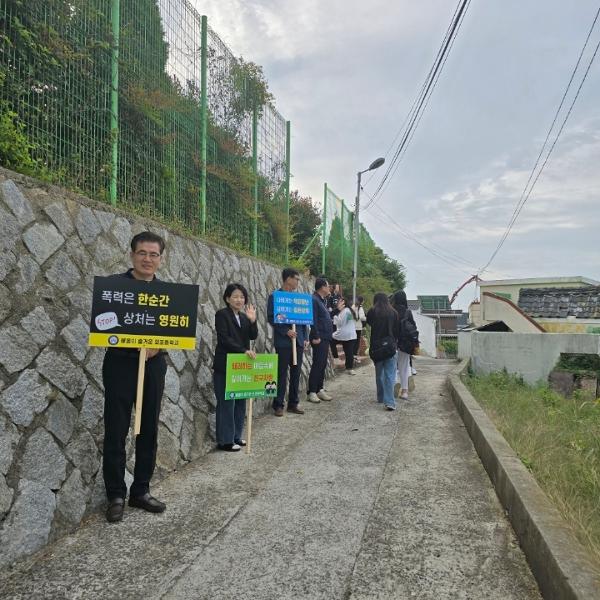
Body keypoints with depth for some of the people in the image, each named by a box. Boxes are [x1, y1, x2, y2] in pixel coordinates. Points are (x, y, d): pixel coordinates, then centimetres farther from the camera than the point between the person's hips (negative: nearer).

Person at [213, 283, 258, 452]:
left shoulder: (244, 317, 13)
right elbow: (224, 339, -16)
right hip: (225, 366, -7)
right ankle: (225, 441, 7)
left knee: (240, 401, 11)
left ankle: (236, 436, 22)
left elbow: (253, 336, 3)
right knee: (226, 403, -2)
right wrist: (244, 350, -21)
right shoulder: (221, 314, -7)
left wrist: (253, 320, -13)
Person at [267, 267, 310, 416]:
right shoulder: (274, 297, -4)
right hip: (283, 341, -5)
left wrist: (305, 338, 7)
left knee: (296, 373, 9)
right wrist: (286, 331, -17)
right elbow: (271, 318, -9)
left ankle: (293, 404, 19)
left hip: (298, 341, 5)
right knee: (282, 374, 0)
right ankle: (278, 405, 10)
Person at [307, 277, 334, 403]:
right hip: (319, 338, -10)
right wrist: (316, 336, -22)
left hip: (325, 338, 10)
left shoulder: (322, 300, 16)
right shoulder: (314, 300, -14)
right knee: (317, 365, -6)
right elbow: (313, 320, -20)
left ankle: (320, 389, 21)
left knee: (323, 365, 13)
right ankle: (311, 392, 0)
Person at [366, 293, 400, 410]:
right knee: (389, 375, -3)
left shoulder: (372, 312, -5)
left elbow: (368, 323, 10)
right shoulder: (393, 312, -2)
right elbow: (397, 329, 5)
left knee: (379, 373, 16)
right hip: (390, 346, 0)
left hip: (376, 346, 1)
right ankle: (389, 402, -12)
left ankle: (381, 398, 26)